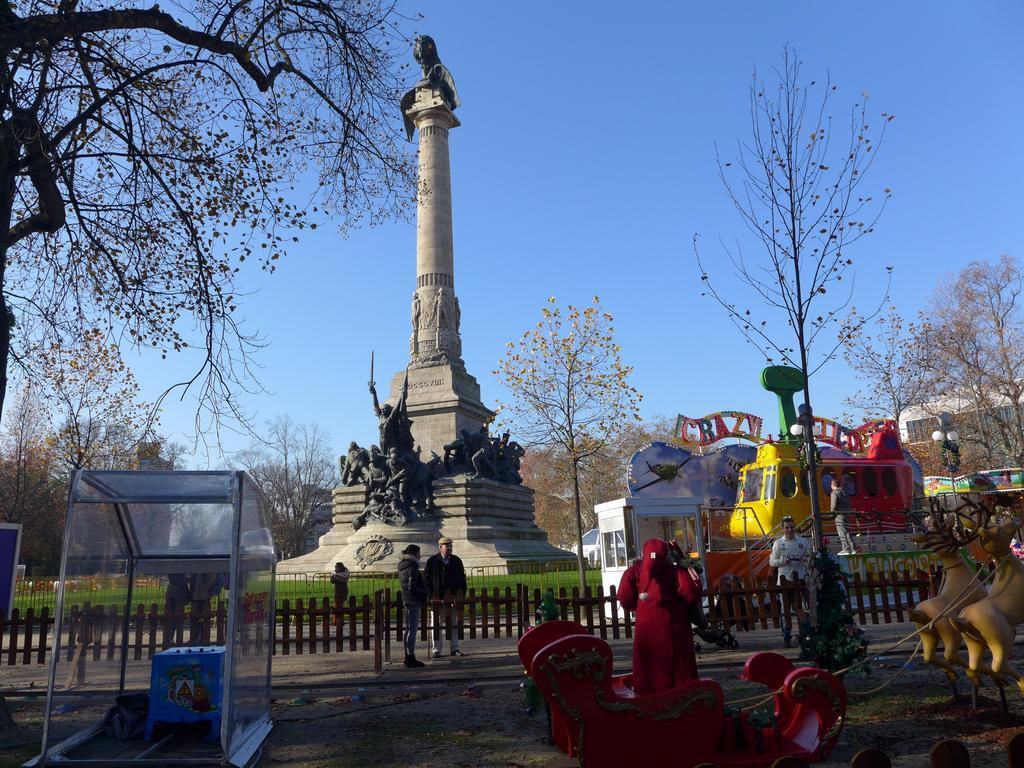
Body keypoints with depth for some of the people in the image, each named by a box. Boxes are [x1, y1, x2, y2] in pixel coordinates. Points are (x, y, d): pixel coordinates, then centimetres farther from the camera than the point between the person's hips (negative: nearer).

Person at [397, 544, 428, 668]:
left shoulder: (402, 567, 12)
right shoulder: (412, 567, -15)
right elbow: (412, 587, -21)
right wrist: (425, 593, -7)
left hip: (406, 600, 9)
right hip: (414, 600, -9)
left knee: (408, 629, 15)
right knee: (412, 629, -5)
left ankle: (408, 657, 22)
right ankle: (411, 659, -2)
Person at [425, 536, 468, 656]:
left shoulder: (456, 561, 8)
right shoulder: (432, 561, -2)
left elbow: (462, 579, 11)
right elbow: (427, 580, -2)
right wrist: (431, 597, -10)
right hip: (438, 599, -3)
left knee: (454, 624, 7)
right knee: (437, 625, 4)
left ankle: (454, 648, 15)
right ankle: (437, 650, 12)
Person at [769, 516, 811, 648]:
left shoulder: (802, 542, 8)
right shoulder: (778, 543, 5)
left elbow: (810, 556, 14)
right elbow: (772, 561, 4)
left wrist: (804, 559, -7)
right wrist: (782, 561, -15)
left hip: (800, 578, 1)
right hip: (785, 578, -1)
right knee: (785, 608, -1)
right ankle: (787, 636, 3)